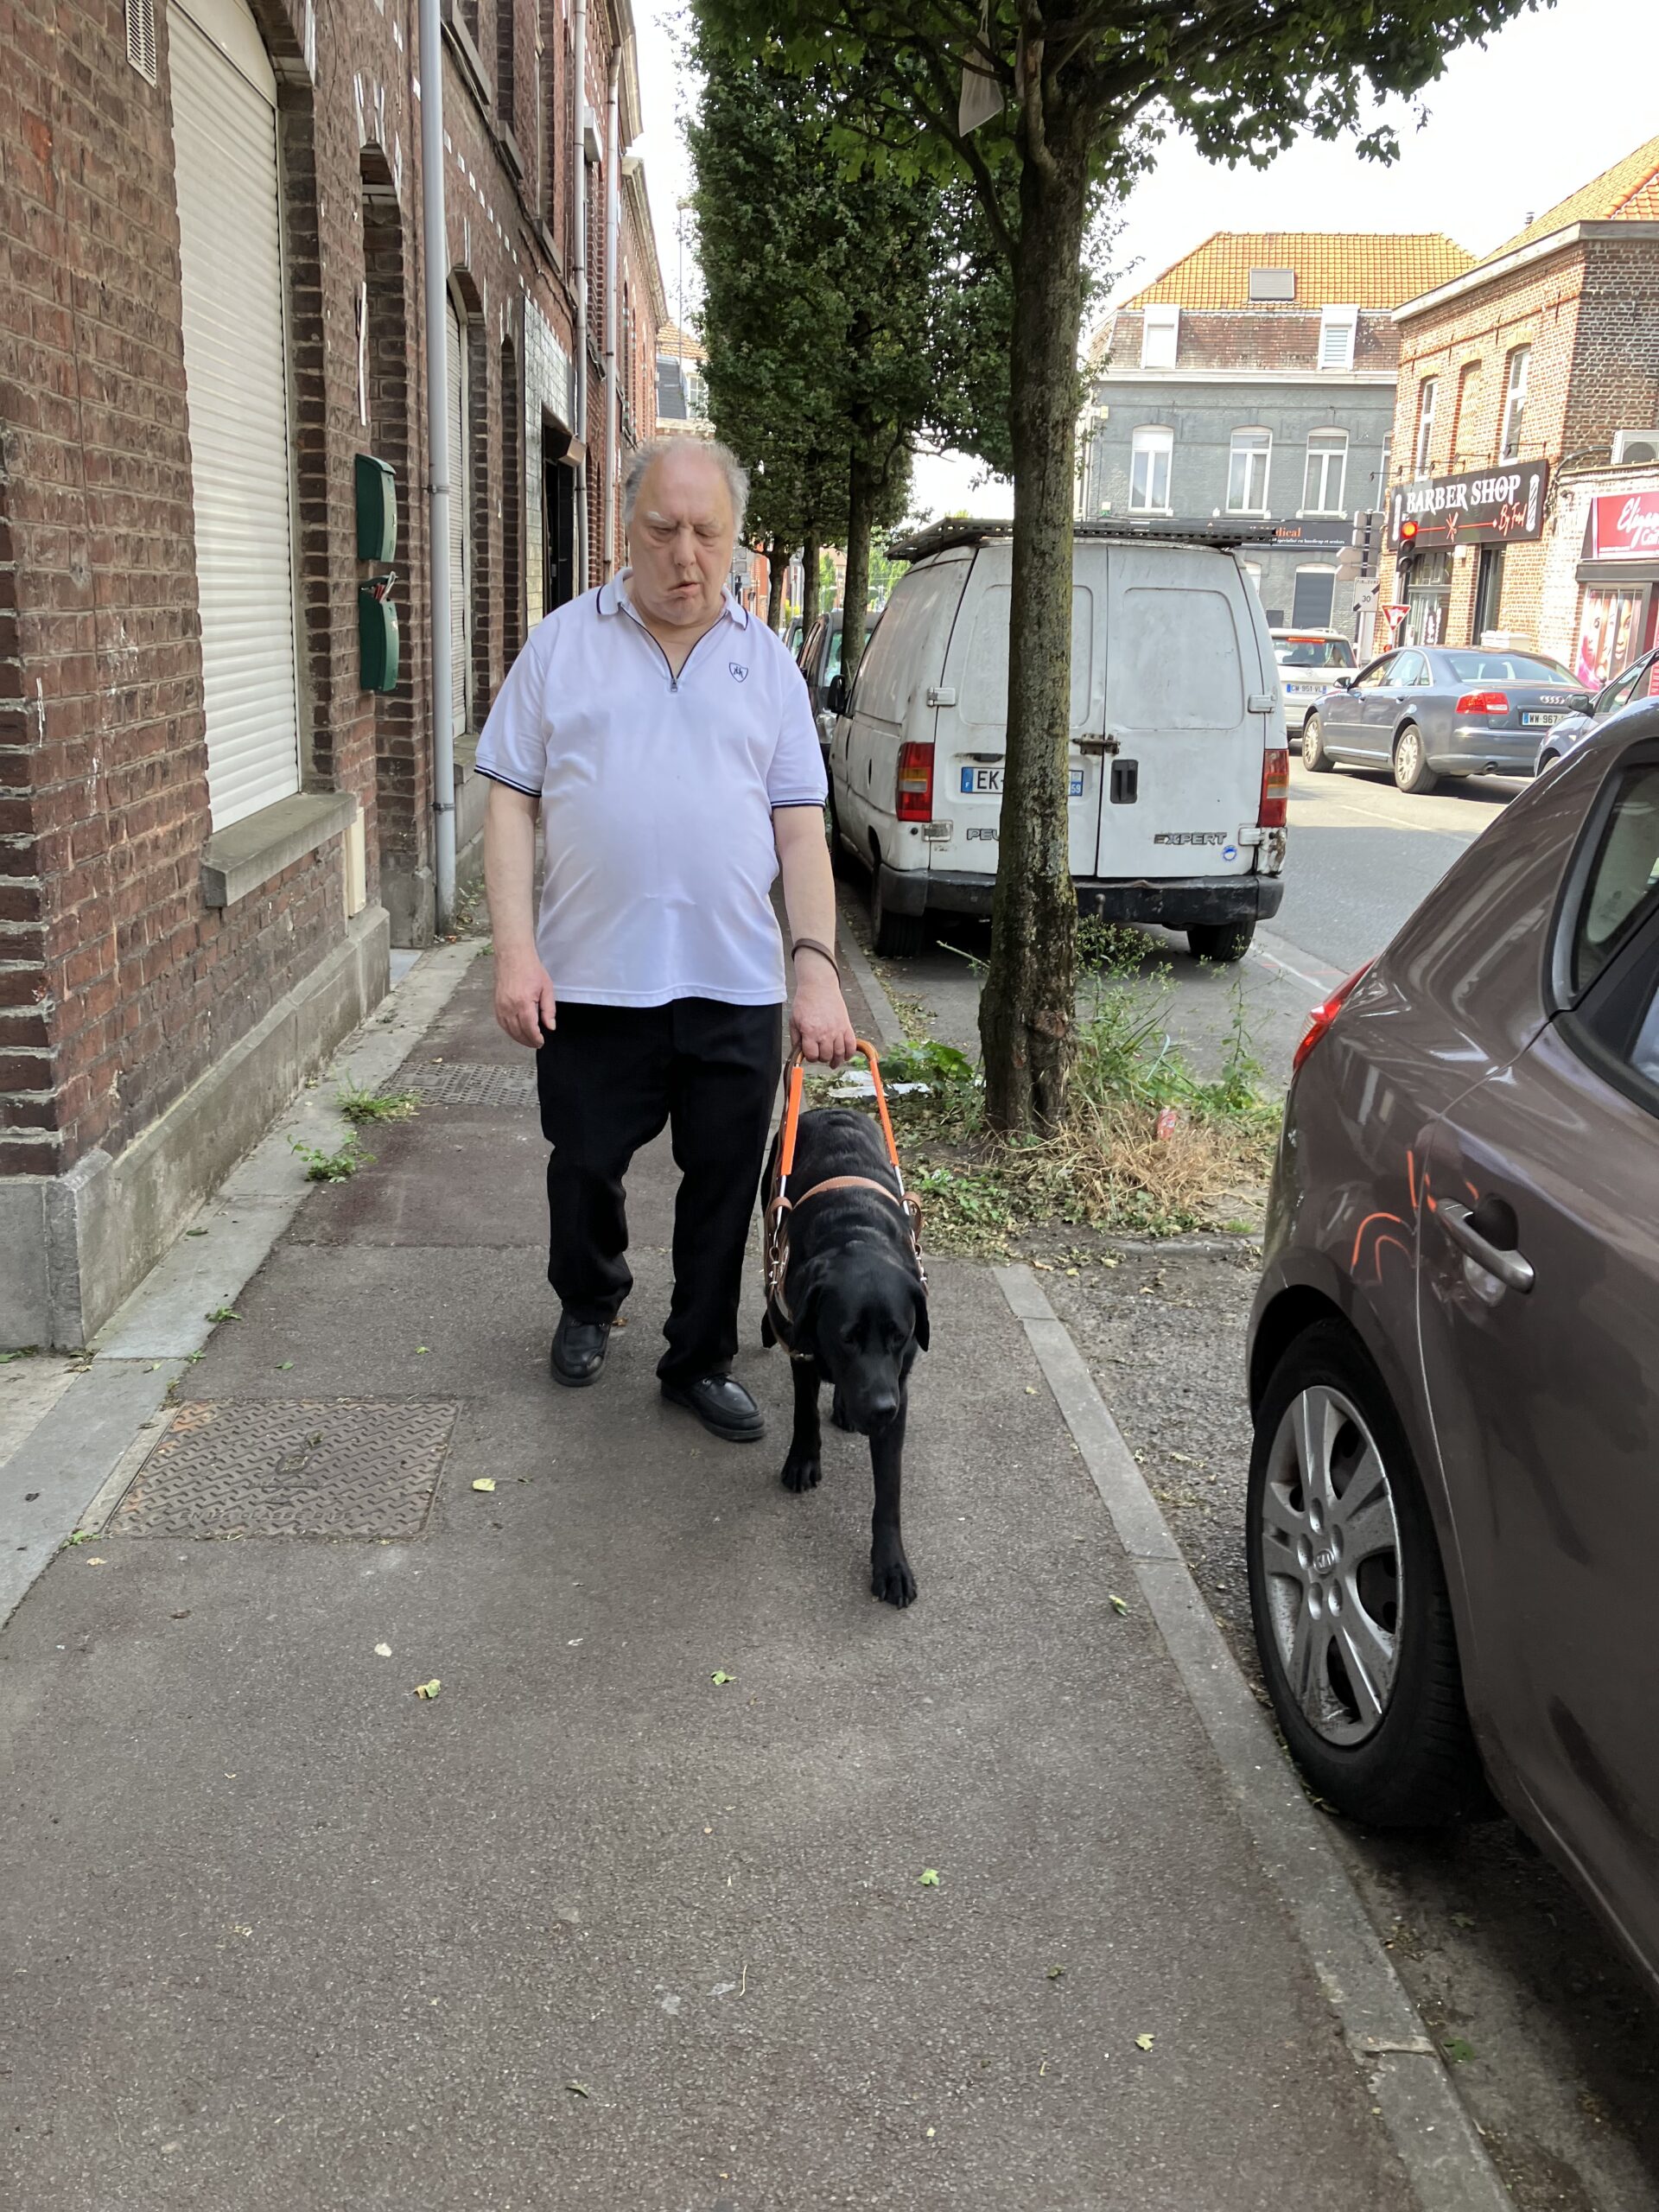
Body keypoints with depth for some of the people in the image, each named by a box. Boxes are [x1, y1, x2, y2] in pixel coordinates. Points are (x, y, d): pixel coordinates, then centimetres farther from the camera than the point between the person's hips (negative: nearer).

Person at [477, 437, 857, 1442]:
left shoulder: (768, 661, 7)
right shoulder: (564, 642, 3)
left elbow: (801, 828, 4)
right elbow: (513, 801, 1)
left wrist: (819, 966, -6)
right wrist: (516, 950, -8)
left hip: (735, 986, 1)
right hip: (590, 979, -1)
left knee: (725, 1185, 8)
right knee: (585, 1167, 13)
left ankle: (702, 1360, 27)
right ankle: (589, 1304, 42)